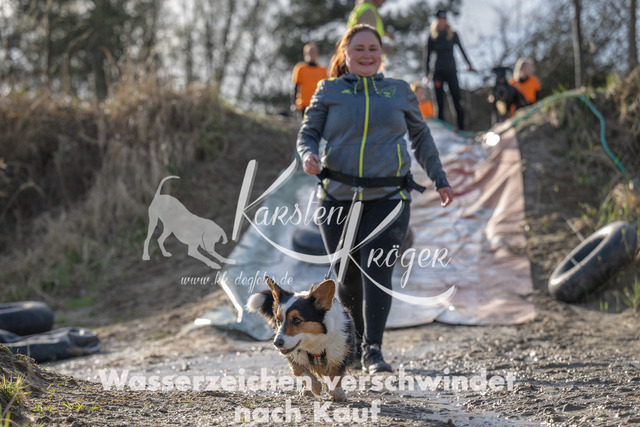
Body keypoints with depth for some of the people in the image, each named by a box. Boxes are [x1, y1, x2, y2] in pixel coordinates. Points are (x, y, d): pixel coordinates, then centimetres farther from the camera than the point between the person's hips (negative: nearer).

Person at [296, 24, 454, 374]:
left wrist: (439, 180, 23)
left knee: (377, 269, -18)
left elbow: (420, 136, 24)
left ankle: (373, 350, -19)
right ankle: (360, 338, 30)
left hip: (388, 197, 0)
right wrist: (308, 155, -17)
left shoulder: (400, 92, 14)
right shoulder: (329, 91, 10)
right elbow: (307, 133, 7)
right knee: (348, 277, 4)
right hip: (338, 197, 0)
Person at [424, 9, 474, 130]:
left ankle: (461, 129, -4)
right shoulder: (432, 37, 3)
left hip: (451, 71, 0)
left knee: (457, 101, -7)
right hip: (438, 72, 0)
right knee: (440, 103, -2)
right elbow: (428, 56, 5)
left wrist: (469, 64, 12)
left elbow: (461, 50, 14)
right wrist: (427, 74, -1)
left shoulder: (453, 35, 4)